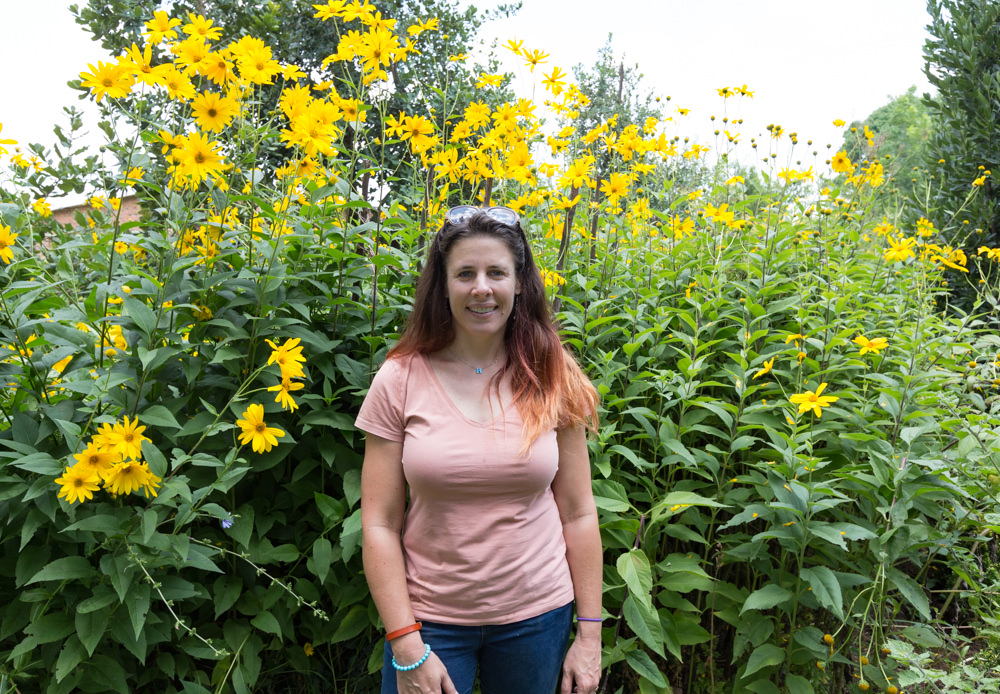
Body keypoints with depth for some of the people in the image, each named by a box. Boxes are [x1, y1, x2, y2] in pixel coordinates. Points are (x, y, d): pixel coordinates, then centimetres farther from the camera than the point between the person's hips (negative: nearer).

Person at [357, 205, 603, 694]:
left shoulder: (552, 380, -4)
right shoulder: (400, 379, -8)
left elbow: (579, 515, 0)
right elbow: (379, 525, -5)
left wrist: (589, 633, 0)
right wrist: (406, 646, -9)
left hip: (536, 616, 1)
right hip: (428, 616, -1)